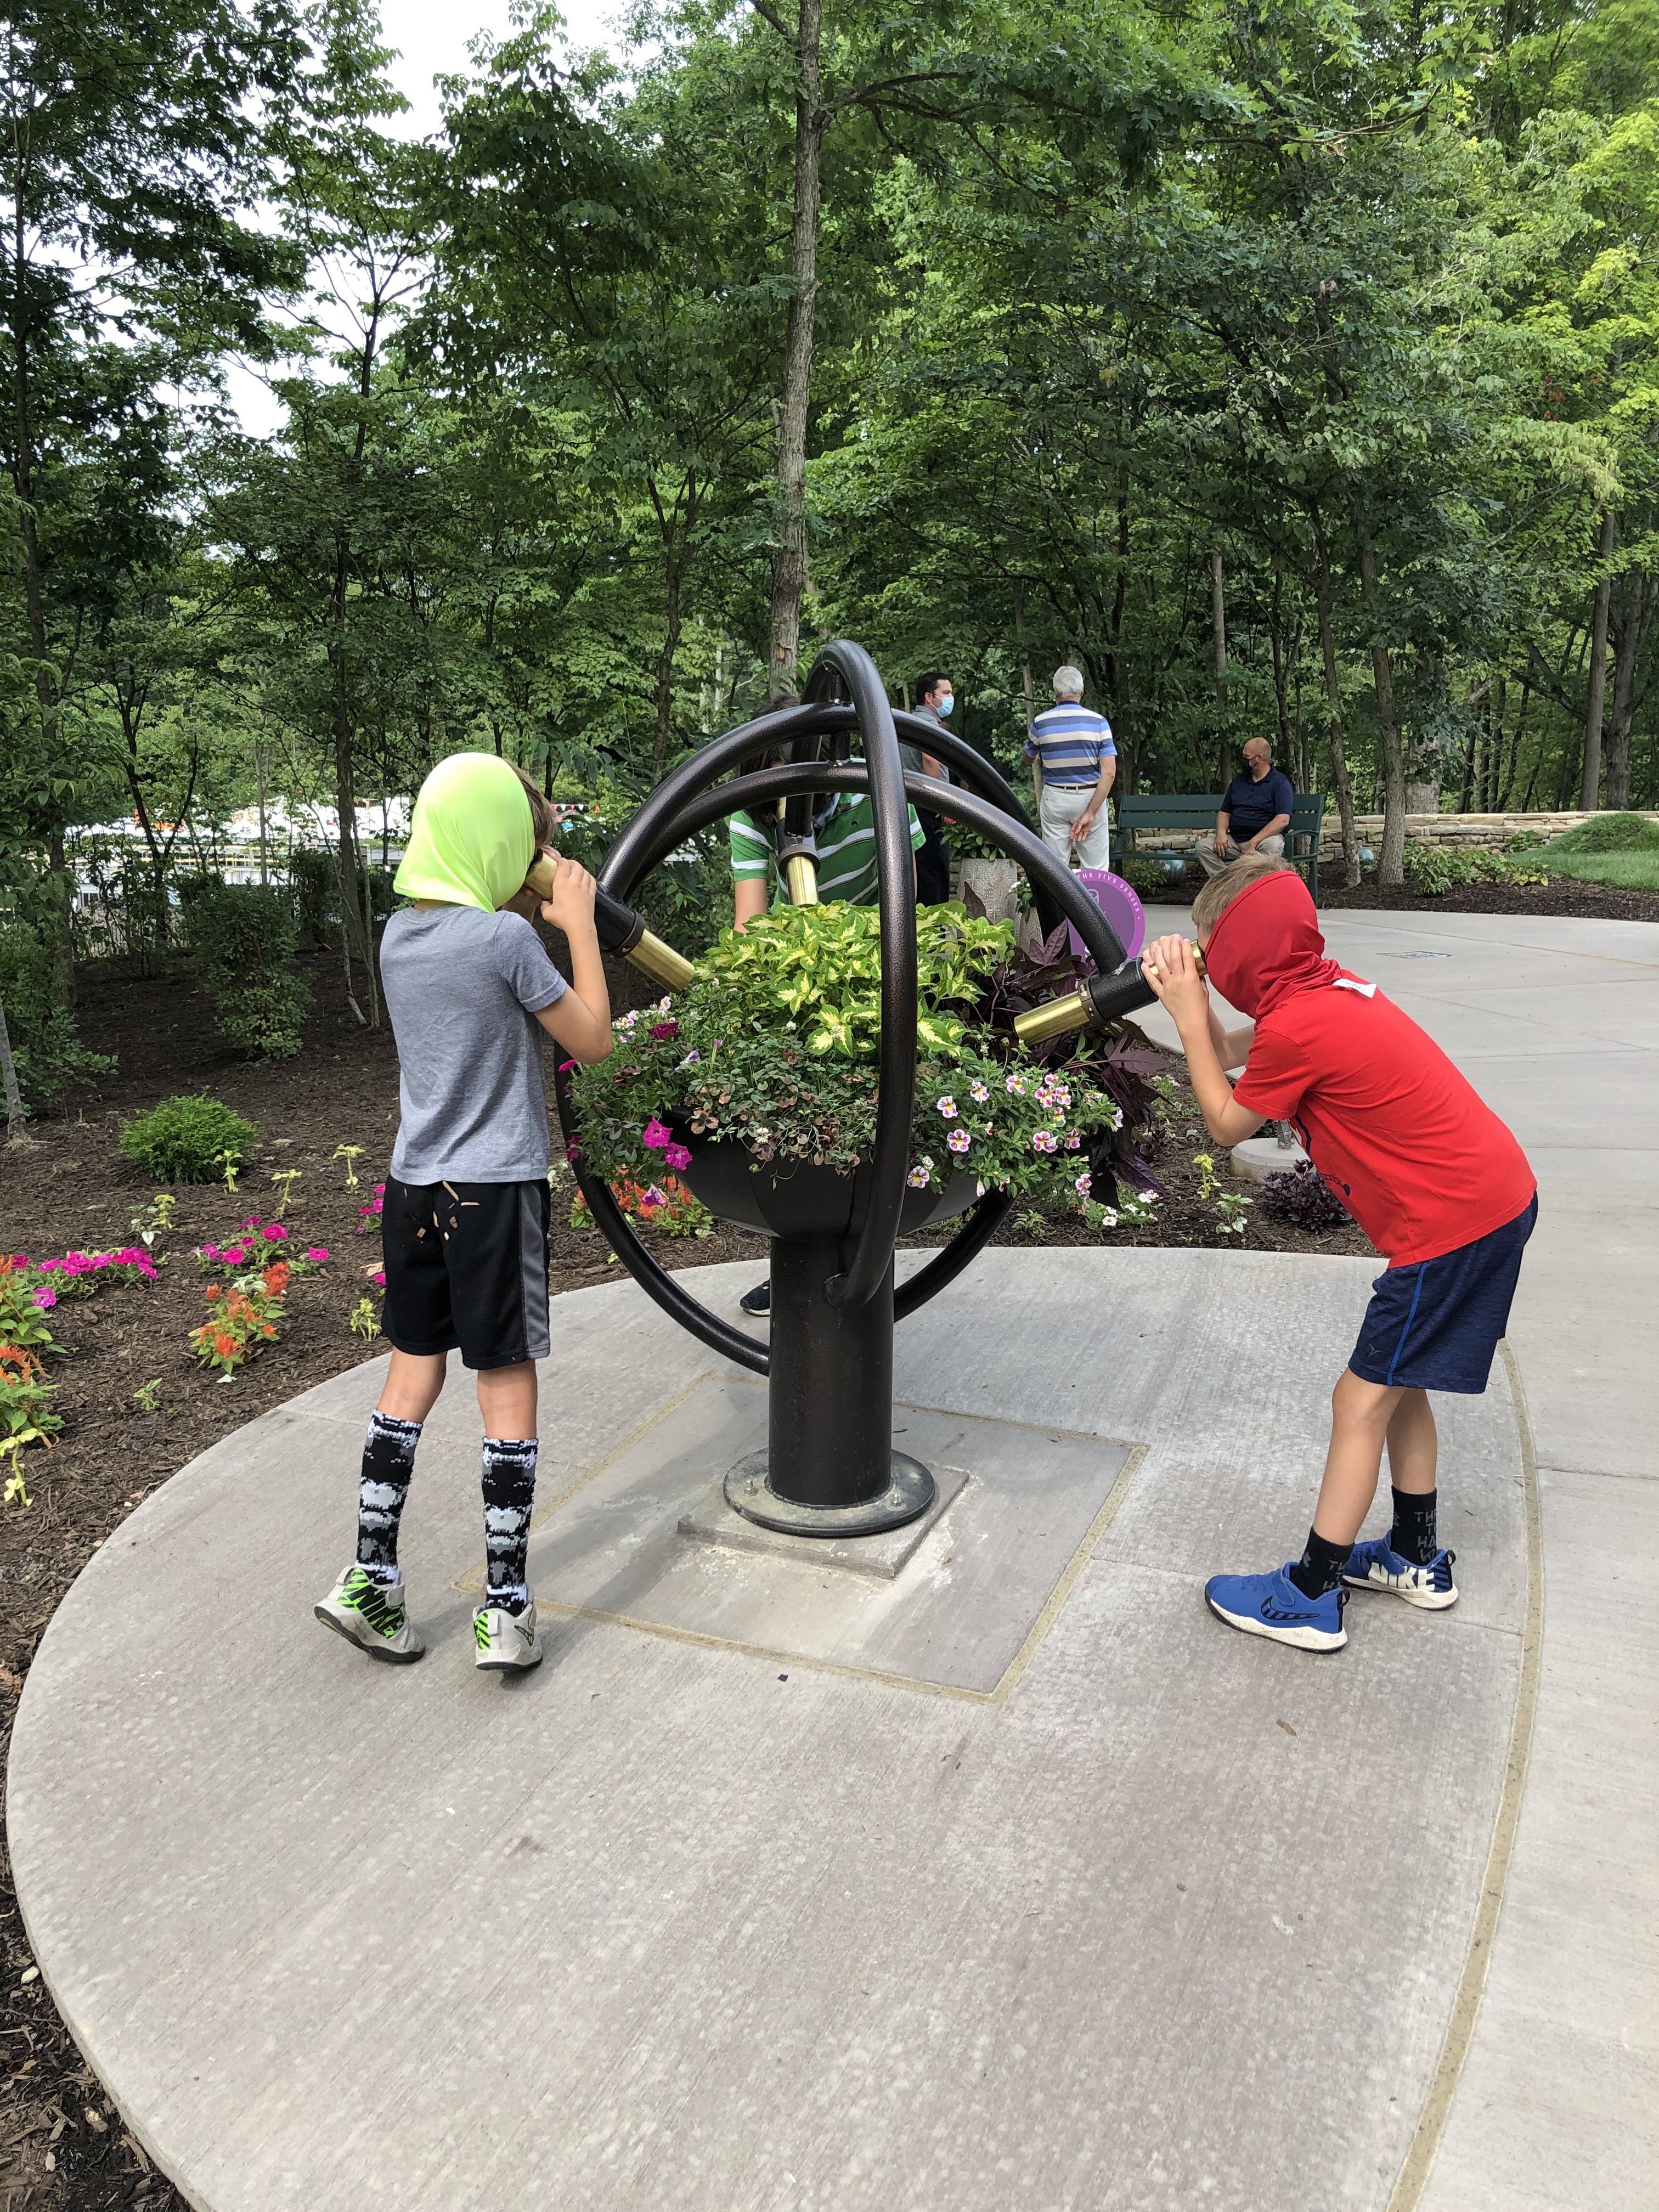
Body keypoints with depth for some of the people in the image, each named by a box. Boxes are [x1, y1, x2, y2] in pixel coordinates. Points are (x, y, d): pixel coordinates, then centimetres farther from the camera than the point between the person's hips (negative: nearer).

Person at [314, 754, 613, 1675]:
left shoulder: (398, 935, 6)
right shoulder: (506, 938, -15)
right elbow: (591, 1040, -5)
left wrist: (534, 913, 15)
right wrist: (576, 923, 1)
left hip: (414, 1183, 6)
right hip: (494, 1186, -6)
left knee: (414, 1370, 16)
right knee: (506, 1381, 3)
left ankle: (369, 1580, 21)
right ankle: (505, 1609, 10)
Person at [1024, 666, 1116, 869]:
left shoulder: (1041, 722, -3)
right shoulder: (1098, 722, -6)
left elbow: (1029, 759, 16)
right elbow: (1109, 772, -13)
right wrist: (1090, 812, -15)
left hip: (1054, 799, 1)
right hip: (1090, 798, -1)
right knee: (1096, 870, 3)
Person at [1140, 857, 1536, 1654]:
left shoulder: (1297, 1026, -21)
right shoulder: (1327, 985, 7)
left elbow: (1227, 1125, -5)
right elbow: (1236, 1056, 15)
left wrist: (1189, 1017, -4)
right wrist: (1192, 1008, 3)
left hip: (1451, 1223, -10)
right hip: (1496, 1196, 10)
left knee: (1362, 1402, 0)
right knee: (1397, 1386, 21)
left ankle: (1310, 1598, 11)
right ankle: (1416, 1558, 37)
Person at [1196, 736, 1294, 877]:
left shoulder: (1280, 783, -1)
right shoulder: (1238, 781, 20)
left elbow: (1283, 820, -14)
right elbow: (1224, 812, 21)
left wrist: (1254, 842, -23)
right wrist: (1221, 833, -4)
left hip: (1265, 838, -5)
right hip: (1234, 841, 6)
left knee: (1271, 846, -39)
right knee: (1203, 847, -18)